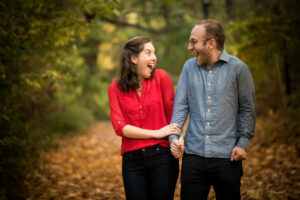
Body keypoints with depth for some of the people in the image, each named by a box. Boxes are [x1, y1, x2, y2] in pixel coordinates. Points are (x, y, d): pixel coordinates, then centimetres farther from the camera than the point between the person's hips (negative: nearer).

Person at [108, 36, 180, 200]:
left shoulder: (161, 78, 1)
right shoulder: (115, 89, 3)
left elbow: (173, 115, 6)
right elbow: (120, 127, -5)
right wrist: (157, 133, -10)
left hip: (162, 156, -1)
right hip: (132, 160, 1)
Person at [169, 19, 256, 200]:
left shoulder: (238, 68, -1)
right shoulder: (189, 67, 8)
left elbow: (247, 109, 2)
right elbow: (181, 105, 6)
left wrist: (243, 142, -7)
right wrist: (174, 136, -7)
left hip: (227, 157, -2)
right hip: (193, 154, 3)